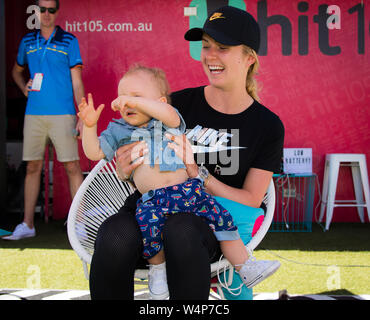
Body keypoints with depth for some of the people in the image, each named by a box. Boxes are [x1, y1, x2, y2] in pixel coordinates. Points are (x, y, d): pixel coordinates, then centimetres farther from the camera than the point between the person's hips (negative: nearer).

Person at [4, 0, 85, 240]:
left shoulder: (69, 41, 2)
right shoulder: (27, 42, 12)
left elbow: (76, 81, 1)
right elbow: (17, 70, 29)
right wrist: (24, 88, 8)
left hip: (63, 114, -3)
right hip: (34, 113, 3)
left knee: (72, 167, -4)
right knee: (33, 167, 7)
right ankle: (28, 225, 13)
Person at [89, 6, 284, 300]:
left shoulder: (268, 127, 5)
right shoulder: (181, 102, 6)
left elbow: (250, 201, 0)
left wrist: (197, 174, -15)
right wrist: (124, 168, -14)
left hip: (207, 224, -1)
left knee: (182, 229, -40)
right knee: (115, 235, -36)